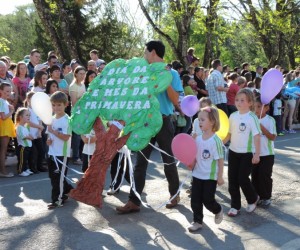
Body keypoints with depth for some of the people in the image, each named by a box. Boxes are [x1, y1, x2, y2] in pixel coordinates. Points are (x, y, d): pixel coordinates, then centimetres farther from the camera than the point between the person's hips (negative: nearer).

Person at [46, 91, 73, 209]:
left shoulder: (67, 120, -14)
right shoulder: (52, 119, 9)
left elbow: (66, 137, -22)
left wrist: (53, 131, -22)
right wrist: (48, 140, -3)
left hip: (62, 153, -8)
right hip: (52, 152, 8)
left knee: (58, 177, -1)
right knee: (53, 176, 15)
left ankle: (58, 199, 10)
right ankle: (68, 190, 32)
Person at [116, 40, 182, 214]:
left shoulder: (171, 73, -5)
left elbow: (176, 101, -11)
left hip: (164, 122, -5)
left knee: (169, 161, 8)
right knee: (140, 162, 3)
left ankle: (175, 195, 27)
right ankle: (134, 201, 6)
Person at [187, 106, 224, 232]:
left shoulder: (215, 140, -17)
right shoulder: (198, 139, 2)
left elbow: (220, 159, -14)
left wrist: (220, 176, -12)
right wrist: (191, 164, -6)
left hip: (210, 176, -6)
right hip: (197, 174, 6)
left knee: (207, 200, 2)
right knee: (195, 200, 7)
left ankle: (218, 210, 32)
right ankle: (197, 221, 21)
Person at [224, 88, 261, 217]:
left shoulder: (252, 118, -14)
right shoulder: (233, 116, 2)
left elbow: (257, 136, -16)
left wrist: (257, 154, -20)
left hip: (247, 153, -5)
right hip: (233, 152, 5)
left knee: (243, 179, -3)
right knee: (232, 180, 6)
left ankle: (253, 199, 25)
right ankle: (235, 206, 18)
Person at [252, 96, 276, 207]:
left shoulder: (270, 120, -10)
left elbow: (273, 137, -16)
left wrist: (262, 128, -23)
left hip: (267, 154, -5)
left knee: (265, 176, 1)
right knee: (255, 176, 10)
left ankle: (266, 197, 16)